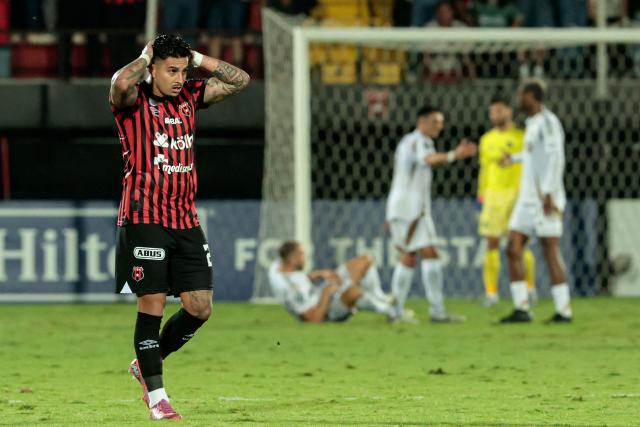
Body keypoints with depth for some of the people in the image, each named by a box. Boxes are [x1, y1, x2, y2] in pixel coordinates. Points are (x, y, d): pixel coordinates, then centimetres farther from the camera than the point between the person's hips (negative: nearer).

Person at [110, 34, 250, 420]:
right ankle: (156, 395, 4)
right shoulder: (134, 100, -5)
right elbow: (121, 84, -29)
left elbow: (240, 80, 14)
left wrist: (197, 58, 6)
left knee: (200, 307, 2)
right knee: (152, 305, -4)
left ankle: (146, 364, 23)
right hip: (144, 218, -6)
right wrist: (145, 58, -11)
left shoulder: (189, 97, 12)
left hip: (185, 218, 6)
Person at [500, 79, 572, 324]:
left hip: (545, 199, -9)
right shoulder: (532, 124, 17)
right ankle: (521, 309, -1)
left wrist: (548, 193, -28)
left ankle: (563, 310, -1)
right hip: (527, 198, 9)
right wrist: (513, 159, 52)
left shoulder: (547, 121, -12)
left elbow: (555, 158, -21)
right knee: (514, 250, 0)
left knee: (550, 253, -6)